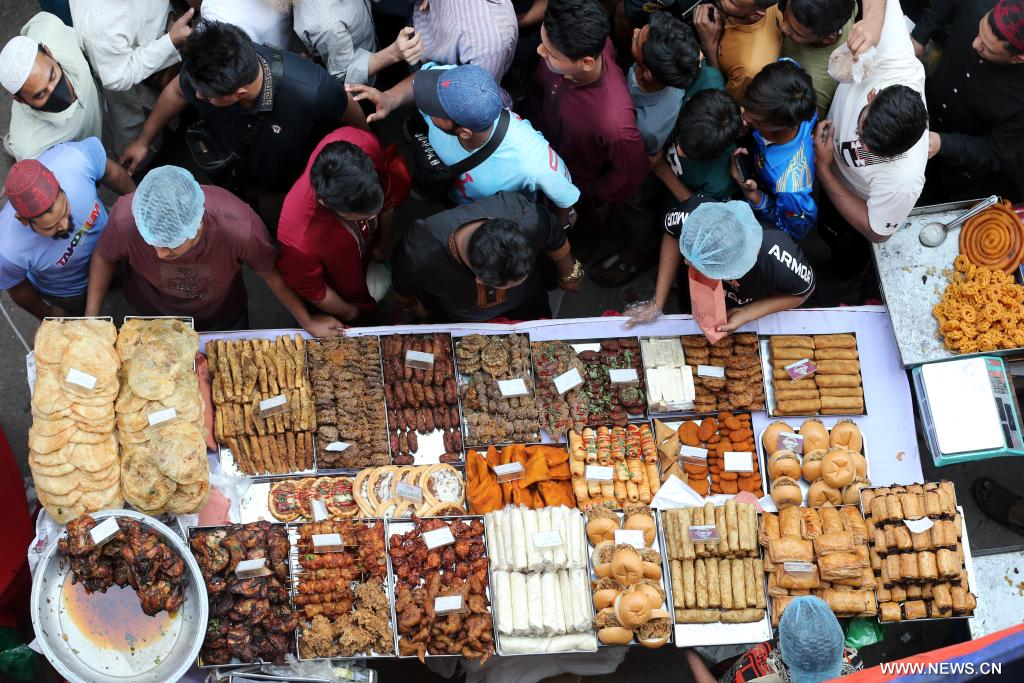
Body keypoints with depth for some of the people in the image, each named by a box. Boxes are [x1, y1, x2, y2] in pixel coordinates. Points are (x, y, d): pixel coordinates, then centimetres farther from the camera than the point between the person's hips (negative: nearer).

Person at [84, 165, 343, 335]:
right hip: (154, 320, 0)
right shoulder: (125, 221, -41)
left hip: (224, 320, 0)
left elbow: (270, 272, -21)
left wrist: (308, 322, -7)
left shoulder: (240, 228, -43)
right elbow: (104, 258, -14)